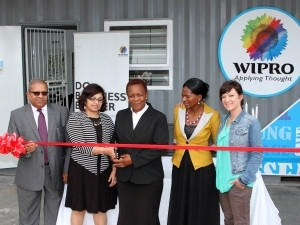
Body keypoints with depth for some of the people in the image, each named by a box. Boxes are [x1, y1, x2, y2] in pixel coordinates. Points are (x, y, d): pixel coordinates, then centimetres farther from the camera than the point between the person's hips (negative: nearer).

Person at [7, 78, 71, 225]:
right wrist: (24, 148, -21)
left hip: (55, 171, 1)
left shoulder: (62, 112, 2)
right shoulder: (17, 115, 0)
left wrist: (67, 169, -2)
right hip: (29, 173, 0)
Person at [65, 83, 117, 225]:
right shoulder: (75, 118, -6)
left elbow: (113, 147, 9)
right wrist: (105, 150, -22)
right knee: (79, 208, 8)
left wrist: (114, 170, 2)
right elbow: (80, 146, -16)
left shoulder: (107, 119, 7)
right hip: (81, 170, -3)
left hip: (103, 171, 4)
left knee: (101, 209, 13)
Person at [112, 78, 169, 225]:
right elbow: (116, 140, 13)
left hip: (149, 178, -4)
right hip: (124, 177, 4)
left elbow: (160, 147, -13)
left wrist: (134, 159, -17)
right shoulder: (121, 115, 9)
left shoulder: (158, 118, -7)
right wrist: (117, 157, -6)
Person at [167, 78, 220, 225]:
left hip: (202, 168, -3)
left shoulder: (212, 116, -12)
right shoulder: (178, 110, -2)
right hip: (180, 167, 4)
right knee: (179, 211, 11)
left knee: (201, 213, 6)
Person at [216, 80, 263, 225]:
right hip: (223, 180, 6)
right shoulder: (224, 121, 10)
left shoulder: (251, 122, -10)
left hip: (239, 182, -6)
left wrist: (244, 179, -15)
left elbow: (257, 154, -12)